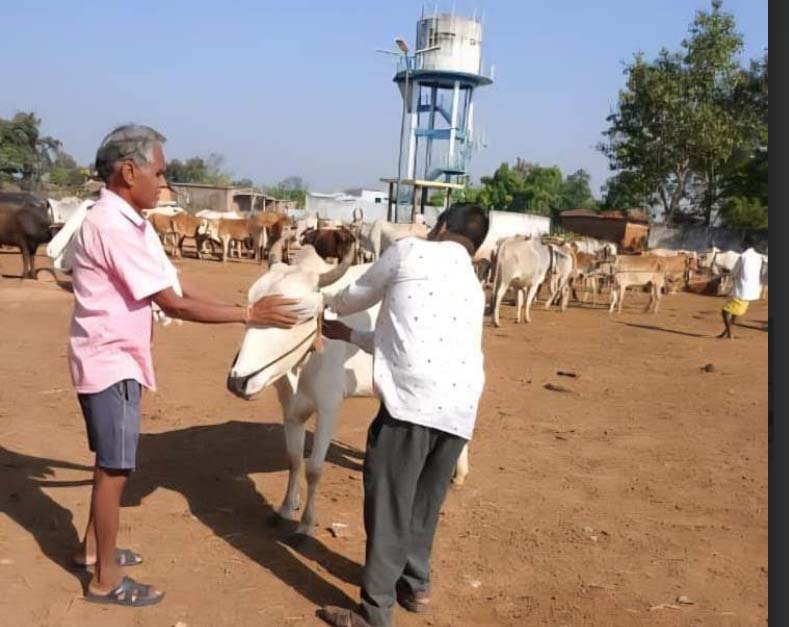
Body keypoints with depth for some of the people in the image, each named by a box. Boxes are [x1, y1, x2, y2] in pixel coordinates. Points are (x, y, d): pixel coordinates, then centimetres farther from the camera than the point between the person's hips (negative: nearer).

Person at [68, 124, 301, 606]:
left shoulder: (132, 222, 8)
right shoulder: (111, 225, -23)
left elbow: (179, 283, 6)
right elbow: (173, 303, -24)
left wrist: (245, 310, 0)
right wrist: (248, 315, -19)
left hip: (119, 360, 10)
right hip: (110, 363, -10)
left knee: (112, 462, 21)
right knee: (115, 469, 2)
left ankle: (92, 548, 38)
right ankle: (106, 580, 16)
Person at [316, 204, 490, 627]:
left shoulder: (409, 251, 7)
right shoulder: (473, 287, 27)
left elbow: (355, 299, 19)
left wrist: (329, 304, 42)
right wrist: (349, 336, 37)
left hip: (414, 396, -7)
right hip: (461, 405, 7)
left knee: (388, 505, 3)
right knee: (425, 500, 22)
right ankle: (415, 585, 38)